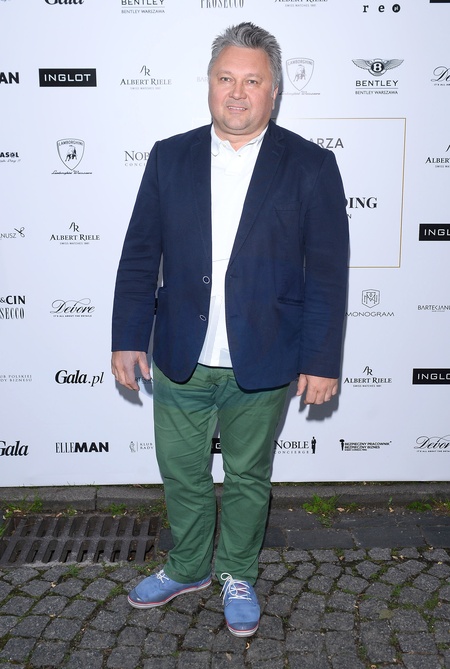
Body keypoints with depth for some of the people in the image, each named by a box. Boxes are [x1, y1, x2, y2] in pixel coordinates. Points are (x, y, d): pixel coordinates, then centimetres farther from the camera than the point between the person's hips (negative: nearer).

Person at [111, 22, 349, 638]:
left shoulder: (311, 166, -4)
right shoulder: (169, 157, 3)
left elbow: (327, 274, -5)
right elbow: (140, 256, 4)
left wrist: (320, 361, -8)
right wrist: (129, 338, -1)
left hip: (262, 368, -2)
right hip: (180, 362, 3)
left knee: (248, 479, 16)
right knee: (182, 476, 17)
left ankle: (238, 576, 40)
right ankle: (186, 570, 42)